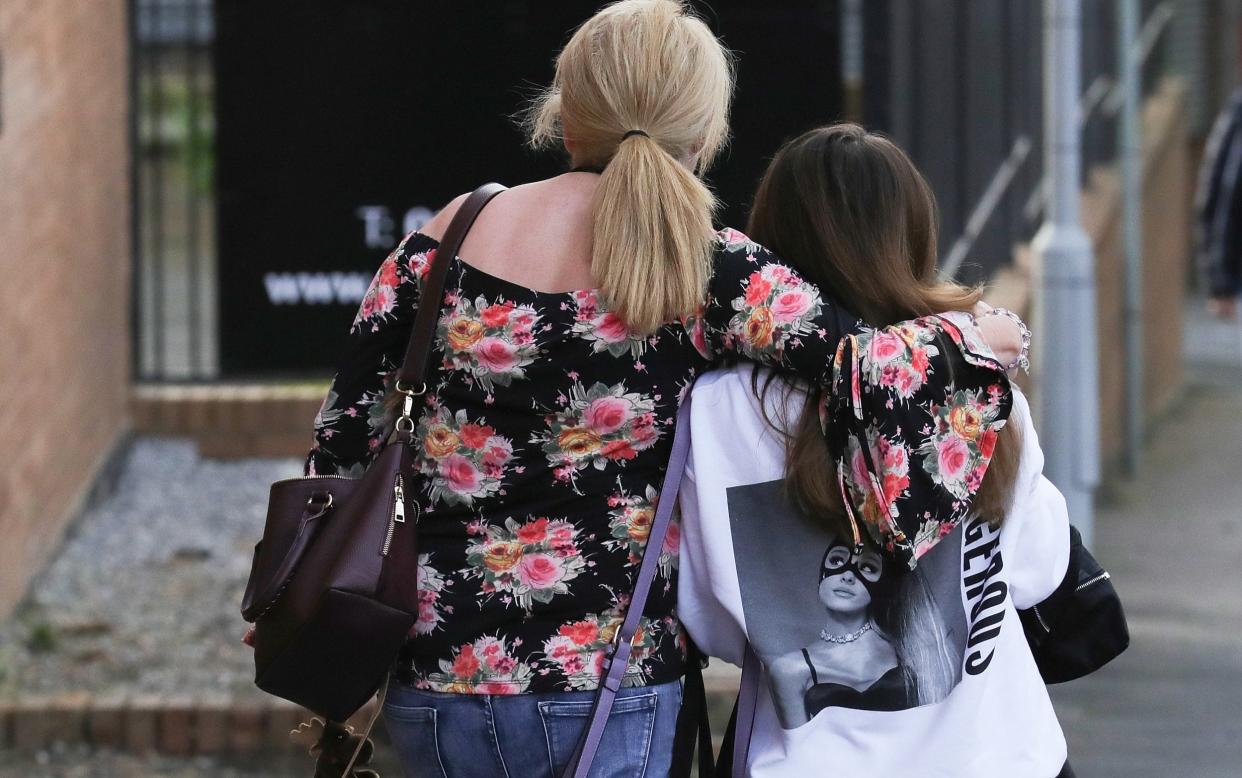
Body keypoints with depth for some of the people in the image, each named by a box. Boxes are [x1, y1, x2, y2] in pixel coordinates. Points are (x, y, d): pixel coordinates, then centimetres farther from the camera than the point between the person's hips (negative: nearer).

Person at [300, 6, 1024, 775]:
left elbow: (341, 449, 5)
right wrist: (970, 341, 6)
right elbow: (869, 376, -16)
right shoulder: (707, 275, -7)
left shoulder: (439, 243, 4)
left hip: (431, 687, 4)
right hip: (601, 686, -4)